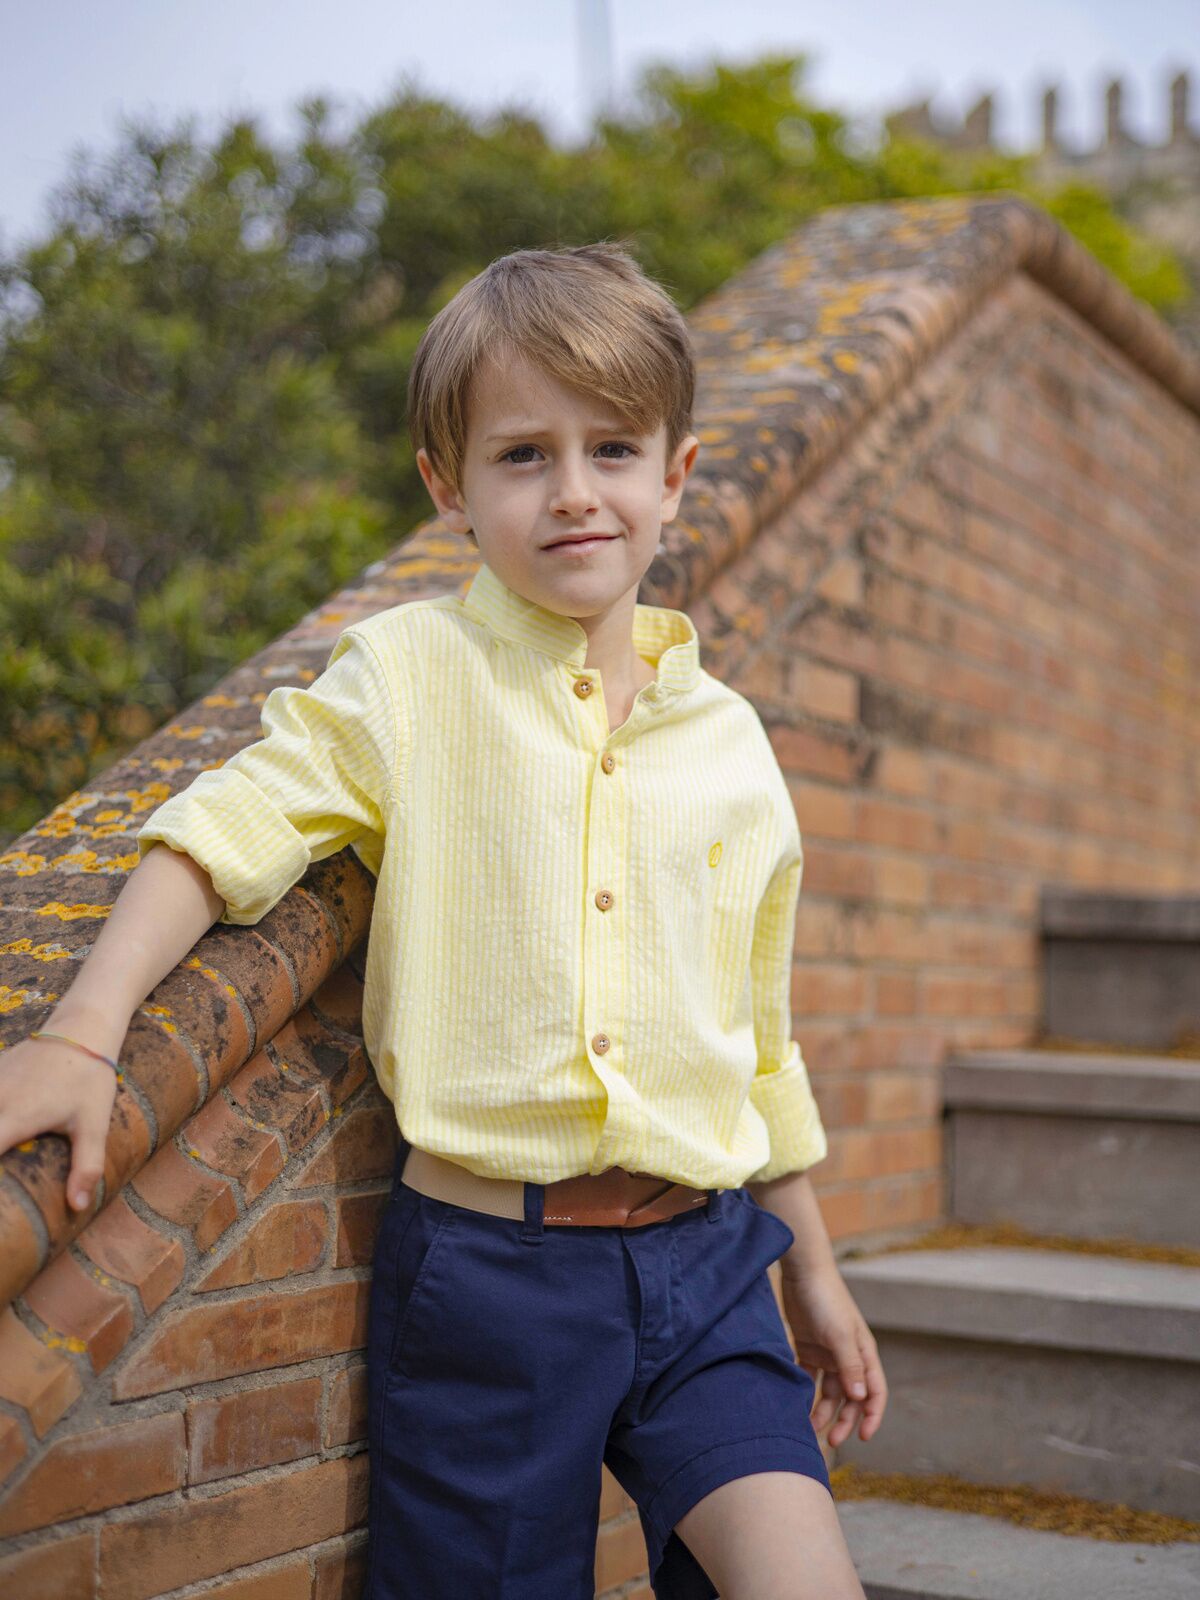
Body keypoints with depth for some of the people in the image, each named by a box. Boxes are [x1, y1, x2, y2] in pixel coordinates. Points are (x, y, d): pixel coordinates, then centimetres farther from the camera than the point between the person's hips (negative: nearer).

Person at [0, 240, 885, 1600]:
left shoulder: (727, 740, 9)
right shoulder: (410, 678, -2)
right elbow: (230, 827, -10)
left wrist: (812, 1275, 22)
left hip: (699, 1260, 3)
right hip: (484, 1271, -2)